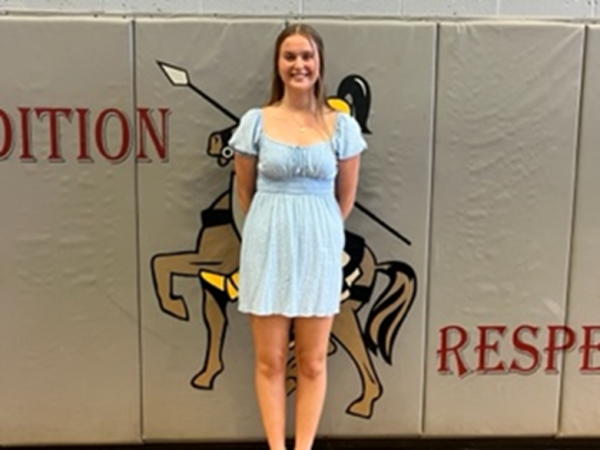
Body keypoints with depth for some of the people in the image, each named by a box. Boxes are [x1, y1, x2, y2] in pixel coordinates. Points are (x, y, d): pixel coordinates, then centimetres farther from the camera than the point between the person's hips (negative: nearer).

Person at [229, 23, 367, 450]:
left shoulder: (342, 126, -2)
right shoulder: (255, 122, -2)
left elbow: (346, 199, 7)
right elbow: (245, 194, 7)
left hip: (319, 248, 0)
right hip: (268, 246, 0)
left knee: (312, 362, 9)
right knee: (269, 361, 7)